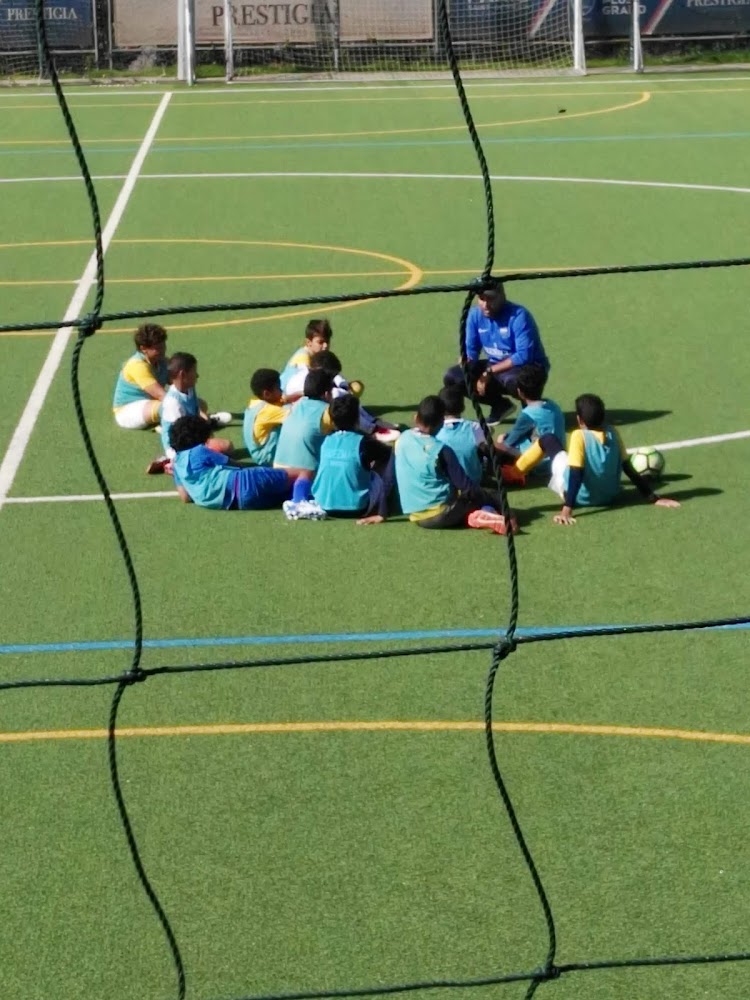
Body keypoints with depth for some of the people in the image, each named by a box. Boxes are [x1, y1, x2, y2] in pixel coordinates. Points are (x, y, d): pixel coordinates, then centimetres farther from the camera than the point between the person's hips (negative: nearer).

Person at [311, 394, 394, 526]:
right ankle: (380, 512, 10)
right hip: (355, 508, -6)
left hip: (325, 506, 6)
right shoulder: (362, 442, -12)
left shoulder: (326, 441, 2)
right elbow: (390, 453, 7)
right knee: (389, 457, 8)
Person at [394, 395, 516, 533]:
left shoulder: (402, 440, 2)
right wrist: (499, 501, 2)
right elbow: (464, 485, -10)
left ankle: (469, 517, -1)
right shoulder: (441, 450, -13)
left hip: (417, 517, 5)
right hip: (442, 513, -5)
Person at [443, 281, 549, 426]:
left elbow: (523, 357, -29)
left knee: (513, 380, -41)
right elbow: (471, 349, 1)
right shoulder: (475, 314, -6)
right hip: (494, 366, 7)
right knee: (452, 377, -7)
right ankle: (500, 404, 11)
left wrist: (490, 372, -28)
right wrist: (466, 361, -23)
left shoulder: (518, 316, -24)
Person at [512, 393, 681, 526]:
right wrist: (653, 498, 2)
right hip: (610, 496, 5)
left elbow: (576, 475, -27)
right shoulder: (612, 433, -6)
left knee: (548, 439, 7)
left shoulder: (579, 436, -21)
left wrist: (567, 510, -31)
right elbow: (629, 469, -4)